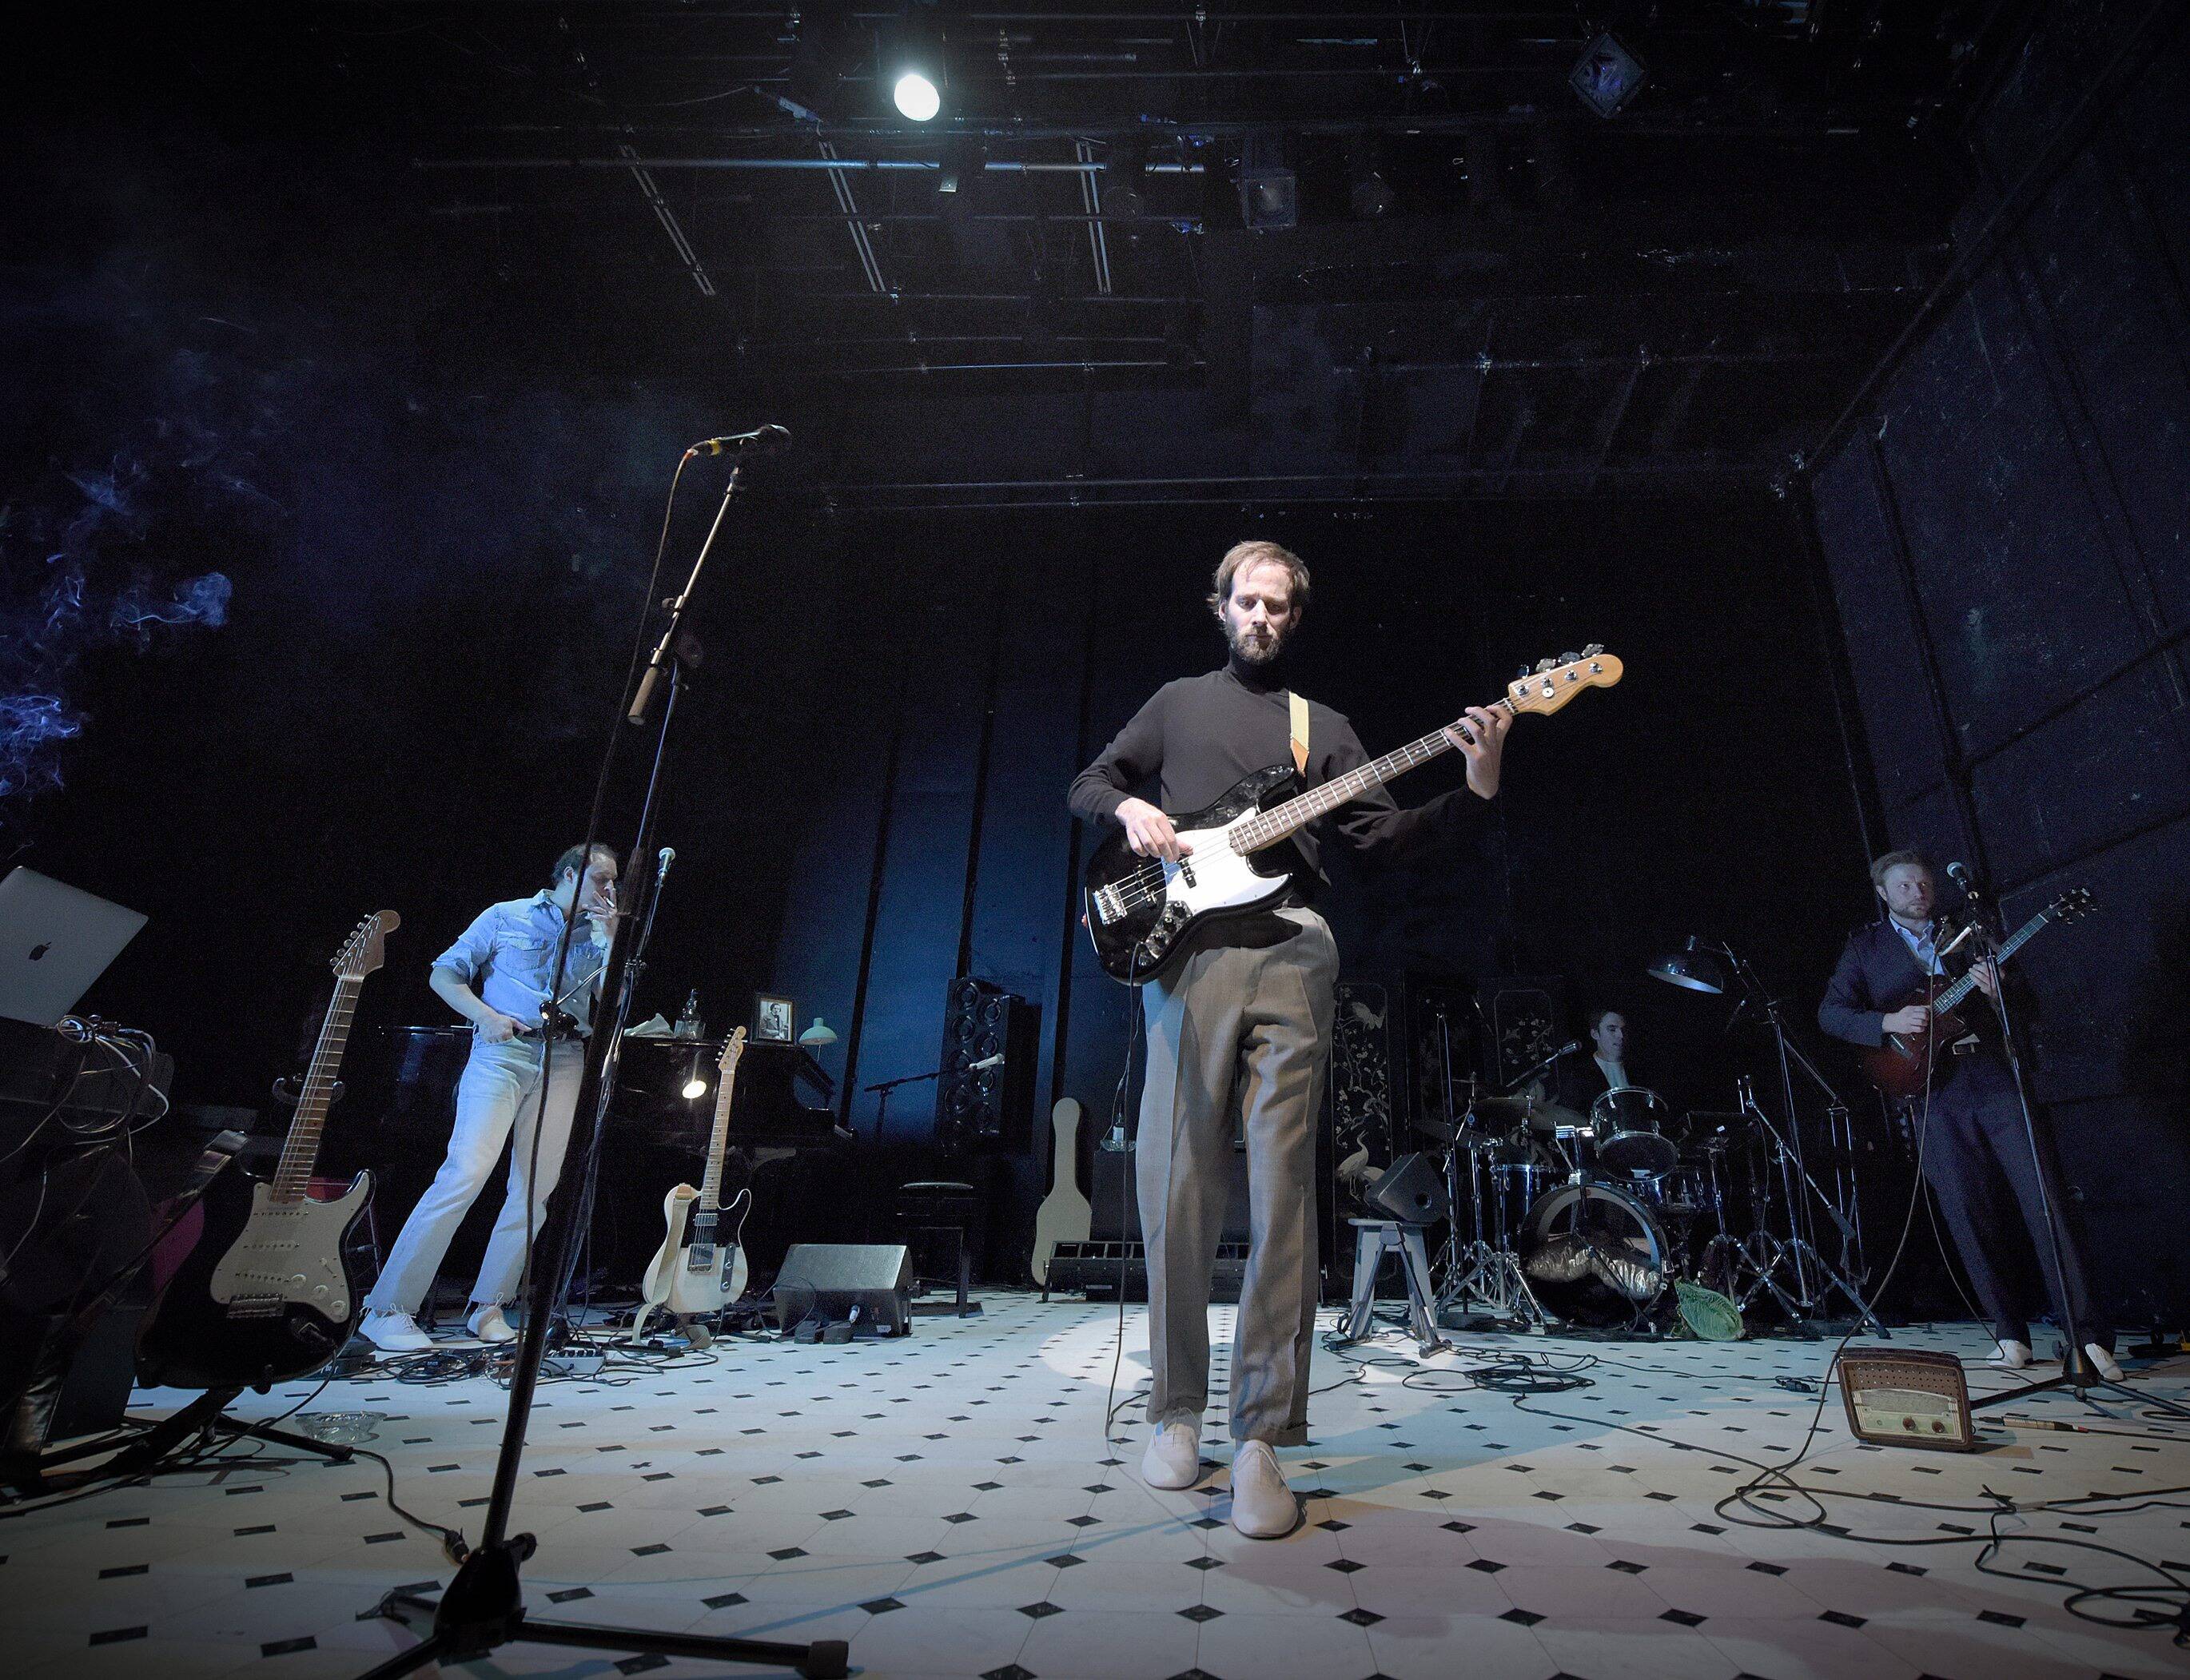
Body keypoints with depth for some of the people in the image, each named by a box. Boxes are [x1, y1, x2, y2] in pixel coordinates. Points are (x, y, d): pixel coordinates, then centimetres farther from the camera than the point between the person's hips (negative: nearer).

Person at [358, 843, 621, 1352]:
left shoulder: (598, 936, 16)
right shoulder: (506, 917, 7)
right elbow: (444, 973, 6)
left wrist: (608, 937, -2)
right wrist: (485, 1015, -10)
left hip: (565, 1062, 4)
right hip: (503, 1052, -4)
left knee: (536, 1187, 1)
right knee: (466, 1172, -17)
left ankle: (489, 1307, 13)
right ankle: (387, 1309, -8)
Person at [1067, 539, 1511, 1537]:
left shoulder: (1323, 726, 22)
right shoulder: (1179, 703, 22)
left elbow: (1383, 831, 12)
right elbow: (1088, 786, 19)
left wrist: (1472, 789, -4)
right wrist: (1131, 808, -3)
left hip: (1290, 954, 1)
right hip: (1186, 948, 0)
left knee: (1284, 1197, -4)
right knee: (1176, 1191, 0)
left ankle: (1261, 1438, 4)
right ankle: (1176, 1413, 16)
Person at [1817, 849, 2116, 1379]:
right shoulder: (1865, 946, 9)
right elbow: (1831, 1012, 2)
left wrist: (1997, 992, -10)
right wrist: (1889, 1022, -15)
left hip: (1996, 1076, 1)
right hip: (1934, 1091, -1)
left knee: (2045, 1199, -6)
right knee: (1969, 1216, 0)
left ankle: (2089, 1332, 0)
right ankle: (2010, 1334, 10)